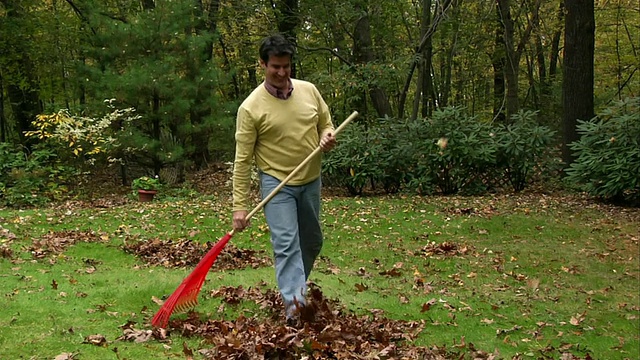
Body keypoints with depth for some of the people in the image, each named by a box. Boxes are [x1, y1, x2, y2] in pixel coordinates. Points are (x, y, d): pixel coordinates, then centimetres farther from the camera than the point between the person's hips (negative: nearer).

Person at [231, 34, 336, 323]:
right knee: (286, 243, -14)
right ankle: (294, 300, -15)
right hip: (277, 183, -5)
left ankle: (294, 286, 37)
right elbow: (242, 160, -13)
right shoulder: (251, 107, -14)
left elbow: (326, 124, 13)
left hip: (311, 181, 5)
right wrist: (240, 206, -15)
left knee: (312, 241, 16)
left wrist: (328, 137, -13)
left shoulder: (309, 91, -1)